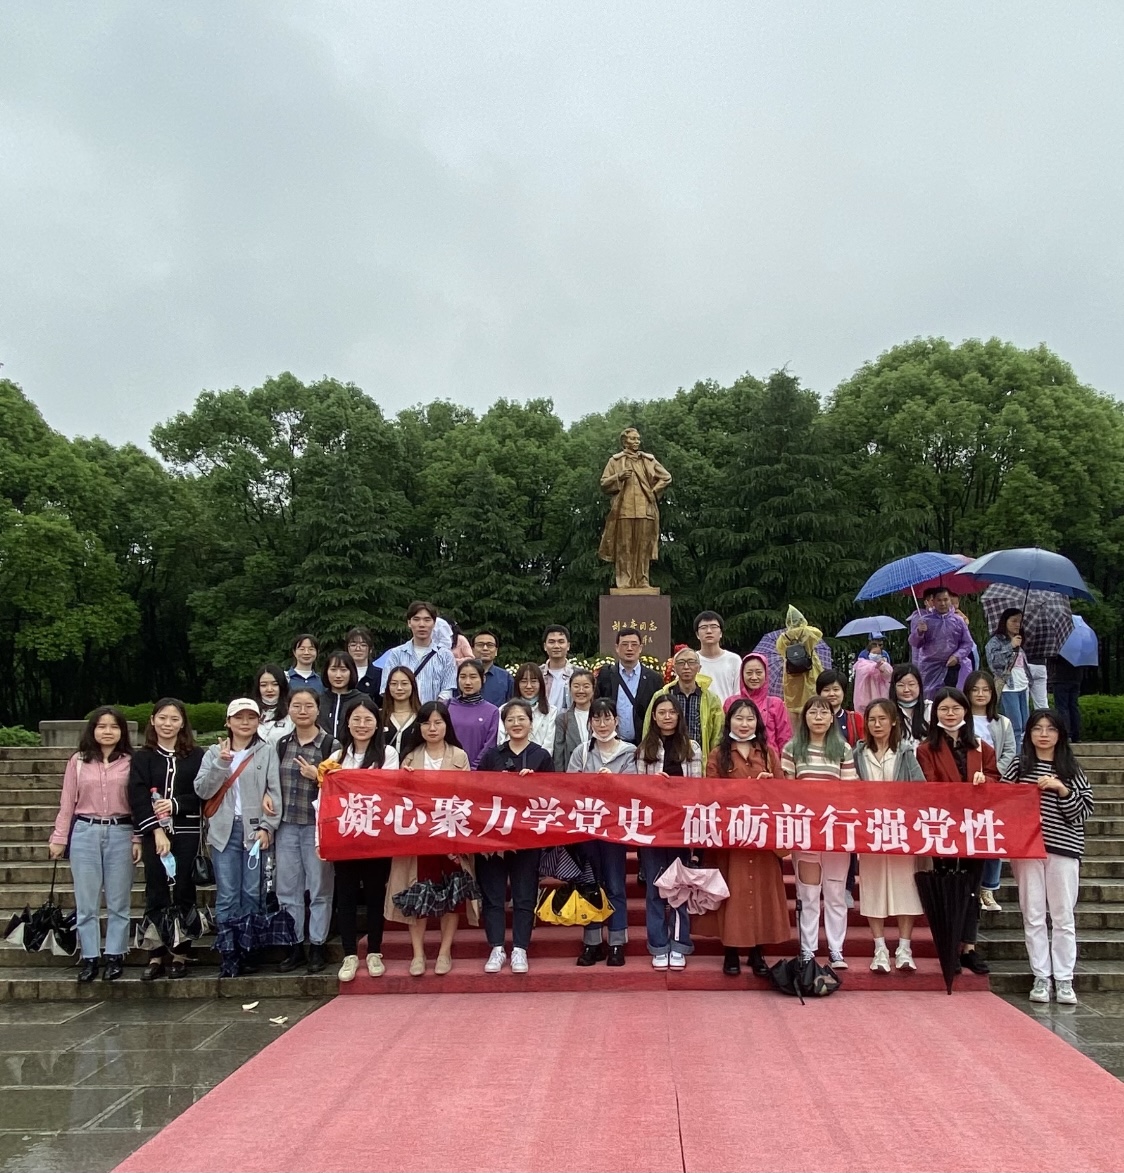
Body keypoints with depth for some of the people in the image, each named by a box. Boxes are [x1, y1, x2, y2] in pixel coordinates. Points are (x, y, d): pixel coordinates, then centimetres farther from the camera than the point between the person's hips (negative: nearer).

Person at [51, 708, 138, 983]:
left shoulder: (130, 762, 0)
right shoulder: (78, 761, 4)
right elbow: (67, 802, 6)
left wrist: (138, 839, -3)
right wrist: (59, 838, 4)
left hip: (120, 833, -1)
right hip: (85, 833, 1)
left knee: (118, 901, 7)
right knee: (86, 902, 6)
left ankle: (115, 956, 16)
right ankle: (90, 958, 15)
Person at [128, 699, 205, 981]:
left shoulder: (196, 756, 5)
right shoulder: (142, 757, 6)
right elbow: (138, 797, -3)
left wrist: (176, 804, -15)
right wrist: (156, 830, -12)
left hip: (187, 833, 0)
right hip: (154, 833, 1)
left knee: (183, 893, 3)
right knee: (156, 894, 2)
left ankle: (179, 953, 11)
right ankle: (157, 955, 9)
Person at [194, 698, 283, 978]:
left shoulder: (267, 752, 5)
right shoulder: (214, 753, 11)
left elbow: (275, 791, -1)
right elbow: (202, 790, 2)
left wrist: (267, 827, -9)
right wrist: (221, 763, -10)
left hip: (255, 829, -1)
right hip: (224, 831, 1)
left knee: (252, 894, 1)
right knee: (226, 896, 1)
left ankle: (248, 952, 10)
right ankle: (228, 955, 6)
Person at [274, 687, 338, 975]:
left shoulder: (331, 745, -5)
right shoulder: (281, 744, 8)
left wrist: (318, 776, -19)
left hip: (317, 825, -4)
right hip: (286, 825, 4)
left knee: (319, 888, 4)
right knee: (287, 889, 9)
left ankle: (316, 947, 15)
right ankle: (294, 947, 20)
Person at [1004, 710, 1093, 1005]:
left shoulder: (1071, 769, 6)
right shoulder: (1019, 765, 6)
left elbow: (1083, 810, 1)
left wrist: (1061, 789, -13)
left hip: (1063, 848, 0)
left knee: (1063, 916, 4)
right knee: (1033, 915, 4)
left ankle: (1064, 980, 13)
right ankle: (1041, 977, 13)